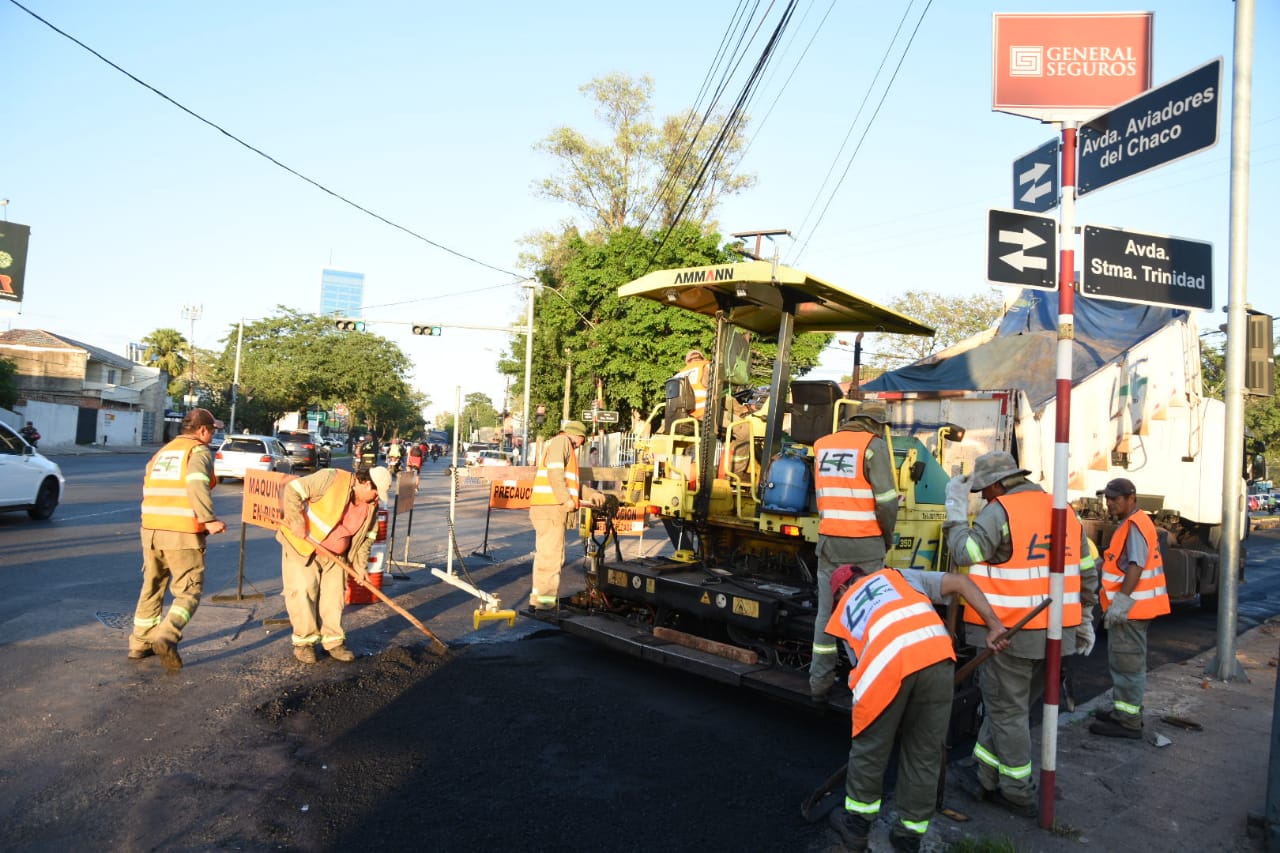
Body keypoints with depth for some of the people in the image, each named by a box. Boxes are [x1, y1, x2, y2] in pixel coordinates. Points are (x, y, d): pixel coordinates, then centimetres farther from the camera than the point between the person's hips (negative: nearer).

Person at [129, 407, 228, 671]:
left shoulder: (162, 452, 20)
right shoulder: (199, 451, -4)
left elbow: (147, 489, 16)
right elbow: (196, 484, -22)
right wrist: (209, 519, -21)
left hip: (151, 530, 7)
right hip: (183, 533, -7)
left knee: (152, 588, 20)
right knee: (189, 591, 1)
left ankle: (140, 644, 26)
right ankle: (167, 637, -19)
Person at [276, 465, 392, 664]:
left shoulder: (371, 506, -3)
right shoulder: (331, 479, -24)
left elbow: (367, 537, 6)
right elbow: (292, 490, -23)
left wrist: (360, 566, -3)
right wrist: (297, 523, -28)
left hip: (334, 555, 6)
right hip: (301, 545, -5)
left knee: (333, 595, 4)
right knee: (303, 591, -8)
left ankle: (333, 641, 13)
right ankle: (304, 642, 5)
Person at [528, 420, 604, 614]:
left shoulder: (564, 446, 29)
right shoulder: (561, 441, -3)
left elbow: (571, 481, 32)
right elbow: (555, 472, -18)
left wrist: (593, 494, 29)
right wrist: (567, 499, -21)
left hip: (551, 509, 11)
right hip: (551, 507, -11)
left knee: (546, 555, 15)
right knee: (551, 556, -9)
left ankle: (537, 600, 22)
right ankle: (545, 603, -8)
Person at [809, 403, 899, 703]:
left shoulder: (822, 445, 13)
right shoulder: (874, 444, -6)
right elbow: (886, 500, -10)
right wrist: (888, 538, 4)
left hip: (828, 540, 5)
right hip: (865, 543, -5)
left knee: (827, 611, 10)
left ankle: (819, 682, 16)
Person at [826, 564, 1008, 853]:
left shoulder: (842, 611, 33)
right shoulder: (897, 575, 35)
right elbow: (961, 582, 26)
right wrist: (994, 626, 24)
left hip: (887, 664, -1)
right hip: (937, 656, 2)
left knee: (869, 747, 19)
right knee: (925, 753, 18)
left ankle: (857, 825, 35)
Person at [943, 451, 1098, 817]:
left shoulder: (999, 513, -14)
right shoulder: (1065, 512, 9)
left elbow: (964, 554, -9)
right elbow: (1087, 573, 14)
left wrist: (956, 509, 0)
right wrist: (1084, 621, 23)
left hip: (1010, 633, -7)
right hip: (1054, 633, 7)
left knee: (1008, 711, 7)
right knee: (1009, 704, 18)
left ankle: (1018, 793, 18)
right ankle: (986, 779, 27)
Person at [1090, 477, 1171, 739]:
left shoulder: (1135, 525, -18)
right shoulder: (1130, 524, 15)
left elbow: (1136, 566, -27)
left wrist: (1121, 601, -30)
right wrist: (1116, 602, 23)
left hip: (1129, 608, -11)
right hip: (1128, 607, 11)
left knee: (1127, 662, -3)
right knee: (1122, 661, 19)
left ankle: (1128, 722, 5)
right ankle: (1123, 711, 31)